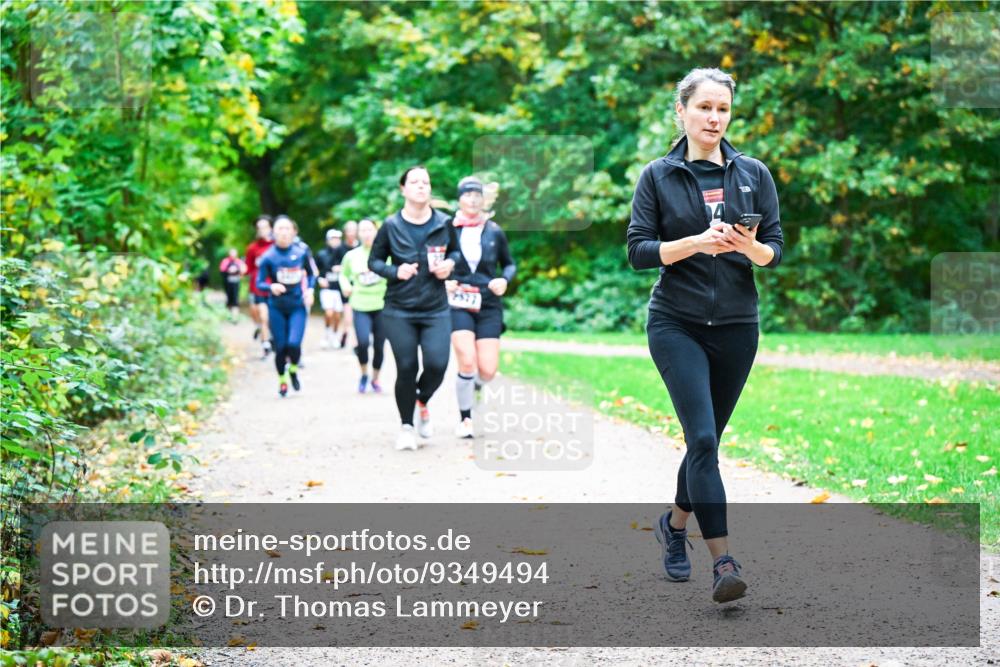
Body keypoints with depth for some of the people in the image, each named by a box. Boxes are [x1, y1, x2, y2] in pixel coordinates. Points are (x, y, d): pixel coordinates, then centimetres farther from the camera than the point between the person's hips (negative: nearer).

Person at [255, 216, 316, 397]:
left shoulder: (302, 251, -3)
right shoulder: (268, 256, -8)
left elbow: (311, 274, 11)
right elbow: (259, 283, -4)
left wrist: (310, 290, -6)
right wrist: (271, 287, -24)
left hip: (298, 305, 0)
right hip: (277, 307, 0)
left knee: (294, 344, -14)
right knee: (280, 347, 2)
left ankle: (293, 370, 18)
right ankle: (282, 380, 27)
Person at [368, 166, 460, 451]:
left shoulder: (444, 223, 1)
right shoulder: (391, 226, -3)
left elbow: (455, 251, 18)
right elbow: (374, 260, 6)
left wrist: (449, 263, -5)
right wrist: (395, 272, -12)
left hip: (436, 310, 1)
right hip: (399, 311, -1)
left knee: (437, 364, -11)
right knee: (406, 368, -2)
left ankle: (422, 401, 23)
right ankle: (407, 426, 18)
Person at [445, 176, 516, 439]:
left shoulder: (494, 232, 5)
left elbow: (510, 264, 16)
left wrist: (504, 279, -4)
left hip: (489, 306, 2)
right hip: (458, 304, -2)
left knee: (487, 372, -5)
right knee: (467, 362, -19)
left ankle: (474, 385, 34)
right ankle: (465, 418, 1)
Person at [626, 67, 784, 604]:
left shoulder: (753, 173, 6)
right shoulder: (658, 176, 1)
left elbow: (775, 251, 4)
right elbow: (638, 251, -5)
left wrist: (750, 246, -18)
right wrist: (697, 243, -19)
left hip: (736, 326, 3)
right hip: (676, 323, -3)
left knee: (708, 438, 12)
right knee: (702, 437, -15)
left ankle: (675, 524, 37)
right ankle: (723, 561, -17)